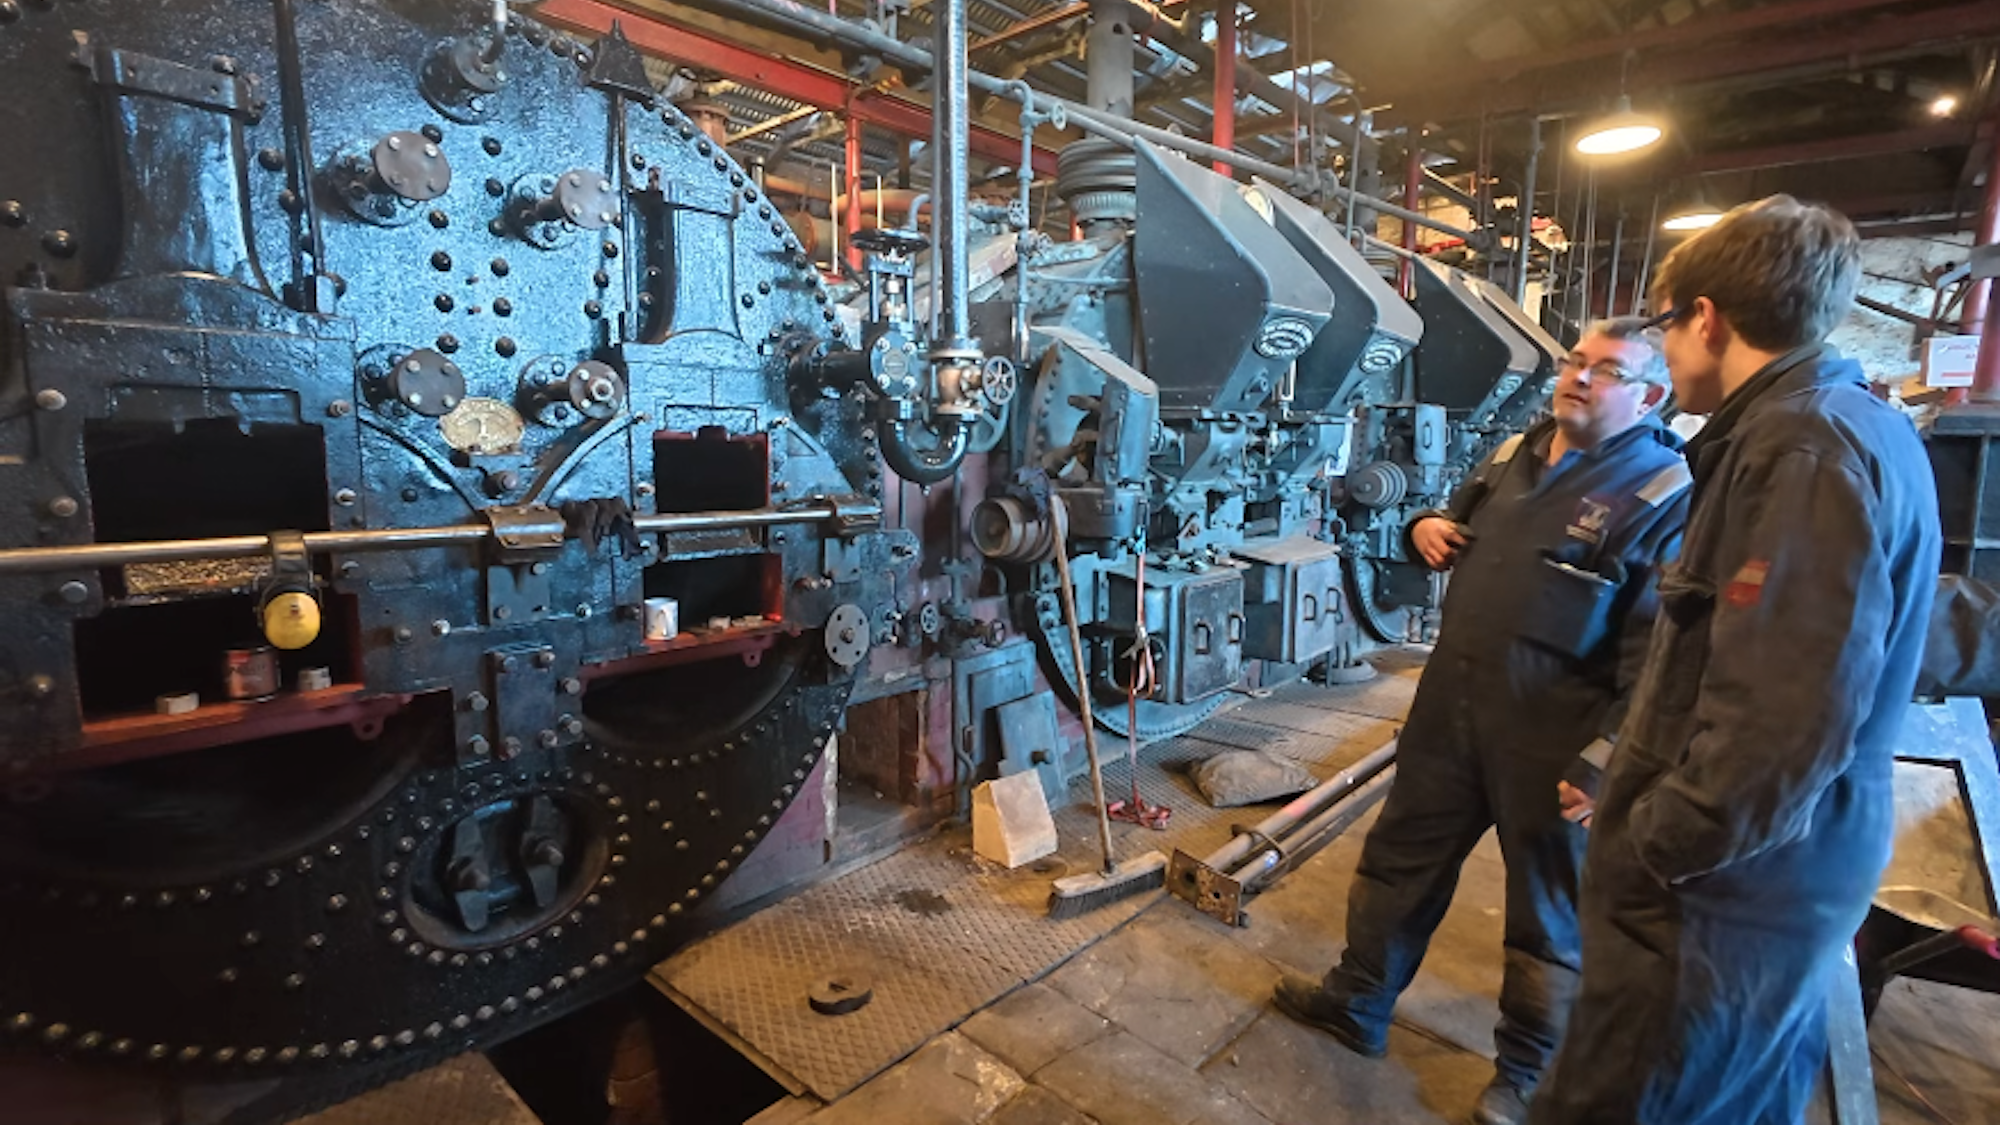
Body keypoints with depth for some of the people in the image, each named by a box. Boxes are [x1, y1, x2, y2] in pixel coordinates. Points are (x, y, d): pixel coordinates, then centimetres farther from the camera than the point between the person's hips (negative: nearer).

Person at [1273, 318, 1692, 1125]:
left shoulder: (1664, 496, -12)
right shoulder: (1513, 453, 10)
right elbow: (1458, 525, 27)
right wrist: (1425, 528, 3)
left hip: (1553, 736, -6)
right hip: (1451, 703, 7)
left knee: (1547, 904, 14)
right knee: (1400, 856, 18)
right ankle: (1357, 1001, 38)